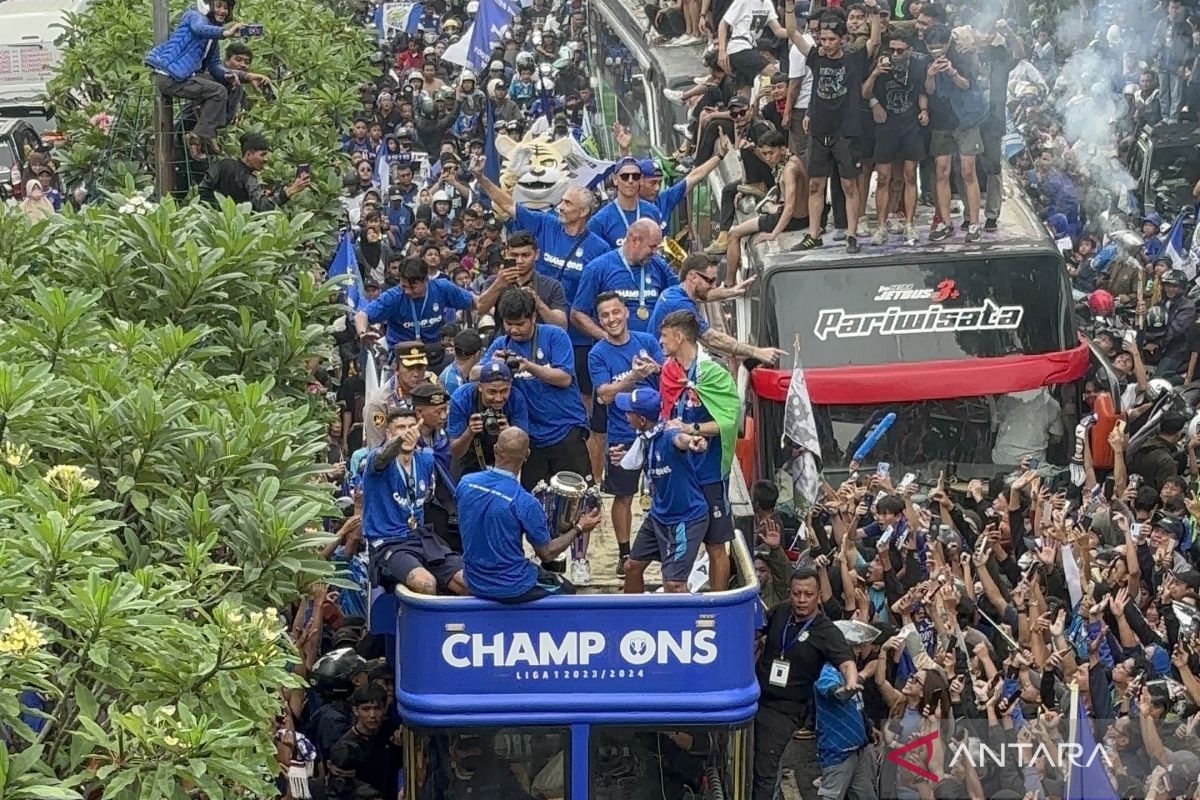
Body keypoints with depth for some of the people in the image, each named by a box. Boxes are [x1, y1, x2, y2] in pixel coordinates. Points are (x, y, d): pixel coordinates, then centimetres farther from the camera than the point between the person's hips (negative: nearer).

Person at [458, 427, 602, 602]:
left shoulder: (465, 484, -10)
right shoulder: (525, 503, -25)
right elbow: (547, 553, -13)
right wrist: (579, 529, 1)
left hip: (474, 584, 6)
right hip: (511, 590, -6)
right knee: (567, 590, 22)